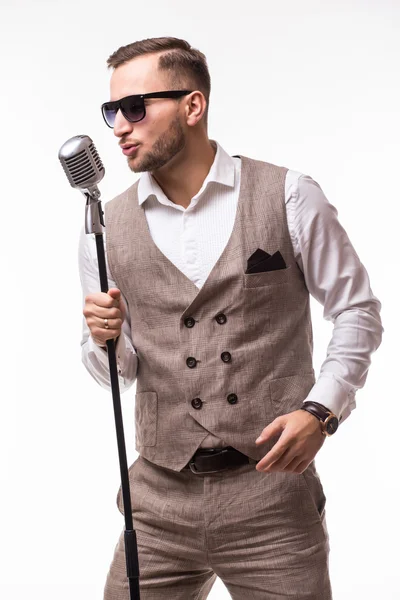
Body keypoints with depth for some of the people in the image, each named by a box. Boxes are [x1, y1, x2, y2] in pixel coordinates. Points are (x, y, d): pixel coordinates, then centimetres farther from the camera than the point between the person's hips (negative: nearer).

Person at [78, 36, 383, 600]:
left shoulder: (290, 197, -2)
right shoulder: (106, 228, 4)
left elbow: (357, 310, 4)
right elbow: (116, 374, 11)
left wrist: (321, 410, -9)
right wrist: (106, 340, -11)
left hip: (273, 495, -2)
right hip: (160, 497, 2)